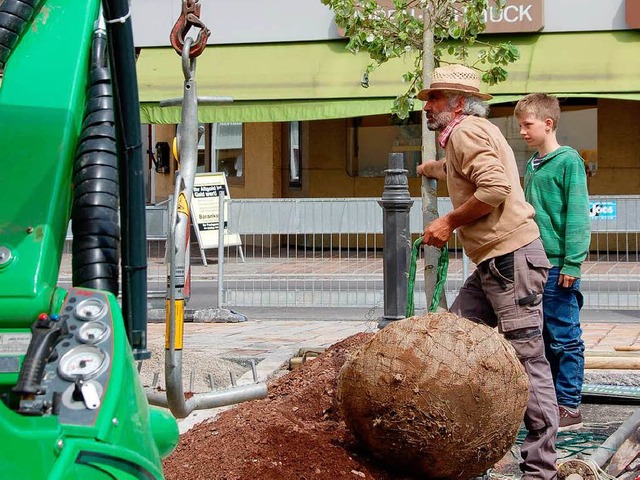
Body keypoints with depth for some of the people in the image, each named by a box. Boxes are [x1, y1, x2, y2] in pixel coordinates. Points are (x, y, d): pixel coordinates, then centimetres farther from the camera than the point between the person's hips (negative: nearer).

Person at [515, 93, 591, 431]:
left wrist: (572, 263, -17)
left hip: (558, 264, -8)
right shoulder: (533, 164, 14)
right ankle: (550, 401, 21)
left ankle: (569, 408, 2)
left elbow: (578, 214, -13)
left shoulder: (568, 160, -9)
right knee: (545, 338, 13)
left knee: (564, 338, -3)